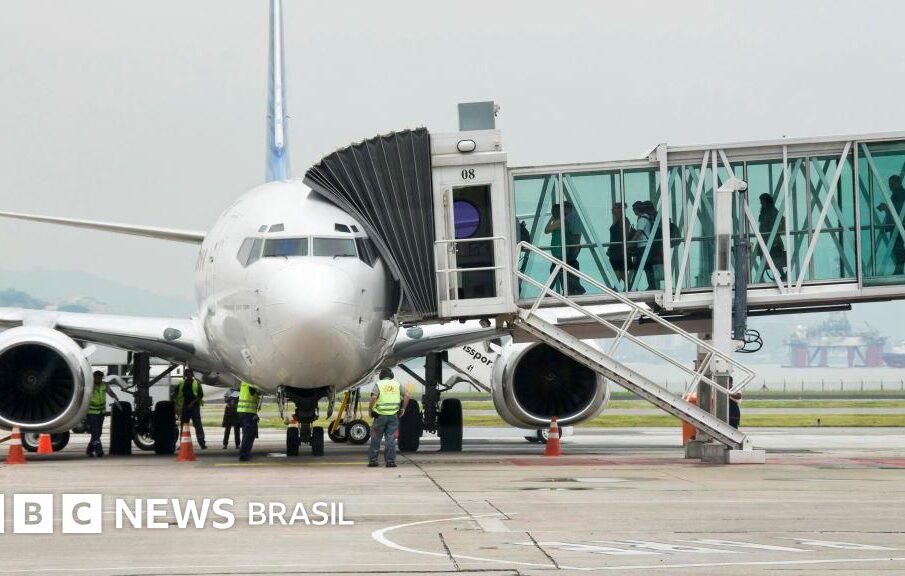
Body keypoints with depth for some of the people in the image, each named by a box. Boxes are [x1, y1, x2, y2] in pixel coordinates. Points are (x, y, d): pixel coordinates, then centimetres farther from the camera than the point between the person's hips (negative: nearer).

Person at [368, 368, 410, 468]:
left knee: (375, 438, 8)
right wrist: (403, 408, 7)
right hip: (393, 415, 2)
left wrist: (370, 409, -5)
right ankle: (390, 461, 0)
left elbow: (373, 397, -16)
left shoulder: (378, 384, -1)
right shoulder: (397, 384, 8)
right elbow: (406, 395, -1)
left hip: (380, 415, -2)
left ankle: (372, 460, 9)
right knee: (391, 439, 5)